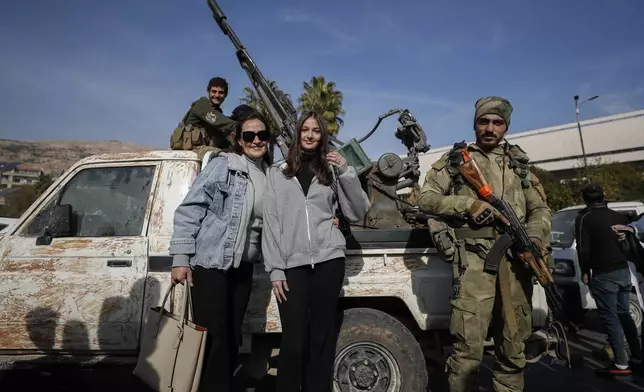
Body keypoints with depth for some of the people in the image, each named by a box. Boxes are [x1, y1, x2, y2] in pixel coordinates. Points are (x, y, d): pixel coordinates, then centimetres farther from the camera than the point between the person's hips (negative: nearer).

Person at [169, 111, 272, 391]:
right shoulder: (222, 165, -8)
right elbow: (189, 209, -9)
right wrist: (181, 257, -15)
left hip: (242, 267, 5)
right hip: (210, 262, -5)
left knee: (232, 338, 14)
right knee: (213, 337, -1)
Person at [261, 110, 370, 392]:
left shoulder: (332, 171, 13)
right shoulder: (277, 172, 10)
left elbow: (358, 214, 7)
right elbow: (270, 222, 4)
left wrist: (346, 172, -2)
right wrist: (275, 268, -4)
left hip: (329, 260, 1)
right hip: (292, 264, -1)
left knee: (322, 337, 6)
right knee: (293, 341, -2)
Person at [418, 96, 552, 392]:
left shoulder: (518, 164, 20)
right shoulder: (456, 159, 9)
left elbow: (541, 209, 19)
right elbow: (426, 199, 2)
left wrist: (536, 236, -2)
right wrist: (468, 204, -12)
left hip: (516, 259, 4)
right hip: (475, 257, -4)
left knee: (514, 346, 12)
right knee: (469, 347, -9)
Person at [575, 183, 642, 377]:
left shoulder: (584, 218, -9)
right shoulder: (619, 216, 11)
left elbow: (584, 249, -14)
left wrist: (585, 272, -3)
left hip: (603, 275, -7)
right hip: (624, 271, 7)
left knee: (610, 318, -1)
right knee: (623, 314, 19)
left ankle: (621, 364, 1)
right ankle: (637, 356, 27)